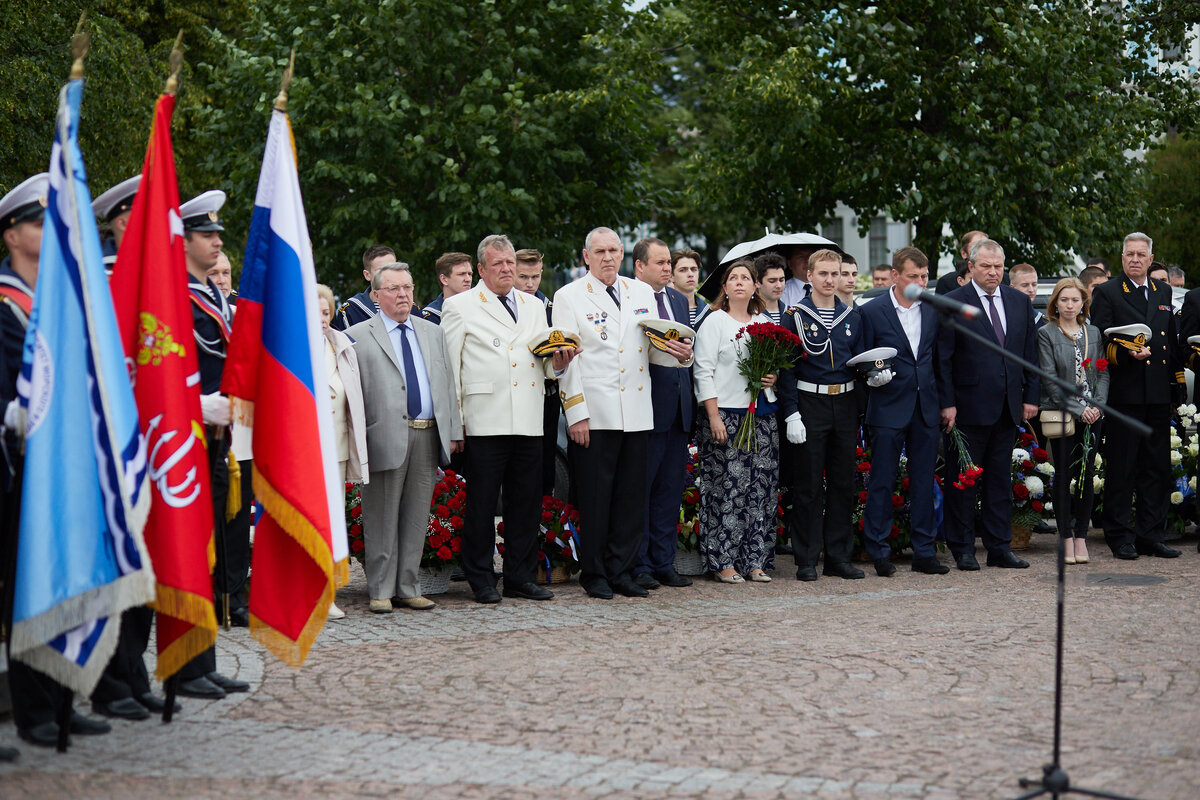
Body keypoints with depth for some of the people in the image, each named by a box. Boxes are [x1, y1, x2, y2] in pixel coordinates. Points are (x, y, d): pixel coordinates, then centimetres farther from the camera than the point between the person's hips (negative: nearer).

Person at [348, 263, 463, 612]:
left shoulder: (433, 333, 17)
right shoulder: (358, 336, 2)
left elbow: (448, 384, 17)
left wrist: (453, 432, 10)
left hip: (428, 438, 5)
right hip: (386, 438, -5)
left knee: (416, 517, 9)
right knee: (382, 519, 0)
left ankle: (407, 588, 16)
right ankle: (380, 591, 7)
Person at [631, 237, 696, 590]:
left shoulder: (679, 300, 17)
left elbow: (688, 351, 14)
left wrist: (687, 355, -7)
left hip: (678, 407, 7)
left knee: (670, 488, 11)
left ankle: (663, 563, 19)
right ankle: (638, 566, 7)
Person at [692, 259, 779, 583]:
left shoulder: (765, 322, 15)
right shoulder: (715, 321, 0)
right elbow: (703, 371, -6)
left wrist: (773, 378, 1)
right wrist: (713, 417, -13)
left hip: (762, 414, 5)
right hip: (726, 414, -5)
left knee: (761, 487, 3)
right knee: (727, 487, -7)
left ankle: (753, 560, 9)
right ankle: (722, 561, -1)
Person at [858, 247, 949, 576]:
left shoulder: (933, 311, 9)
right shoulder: (871, 312, -4)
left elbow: (938, 360, 14)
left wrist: (943, 402, 10)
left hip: (926, 408, 4)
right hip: (888, 409, -4)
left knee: (924, 481, 7)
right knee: (882, 481, 0)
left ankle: (924, 552, 14)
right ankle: (879, 553, 8)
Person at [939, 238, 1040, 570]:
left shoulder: (1020, 302, 11)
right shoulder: (952, 303, -5)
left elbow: (1030, 353, 14)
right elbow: (942, 358, -7)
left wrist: (1030, 397, 7)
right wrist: (947, 403, -12)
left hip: (1008, 406, 5)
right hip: (968, 406, -5)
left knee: (1000, 478, 10)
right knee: (962, 480, 2)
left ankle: (1000, 548, 16)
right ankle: (963, 549, 10)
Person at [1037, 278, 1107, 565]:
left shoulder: (1093, 333, 12)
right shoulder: (1046, 334, 0)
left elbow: (1103, 372, 10)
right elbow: (1050, 379, -7)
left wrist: (1098, 405, -6)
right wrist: (1077, 408, -13)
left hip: (1092, 414, 3)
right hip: (1060, 412, -3)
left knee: (1087, 474, 2)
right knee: (1064, 475, -2)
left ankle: (1081, 535, 9)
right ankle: (1066, 538, 4)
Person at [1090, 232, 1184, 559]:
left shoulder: (1163, 292, 16)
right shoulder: (1106, 293, 1)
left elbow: (1172, 342, 20)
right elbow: (1101, 343, -5)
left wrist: (1177, 386, 14)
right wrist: (1126, 354, -23)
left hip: (1158, 396, 5)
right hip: (1124, 394, -5)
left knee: (1157, 467, 7)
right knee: (1121, 468, -2)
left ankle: (1151, 535, 15)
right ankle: (1120, 537, 5)